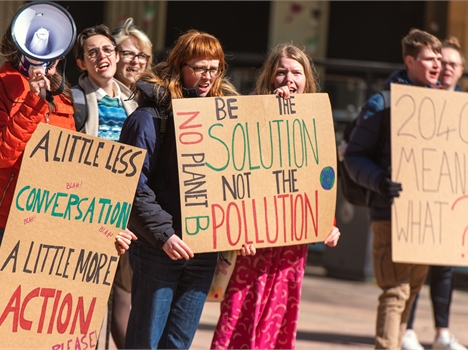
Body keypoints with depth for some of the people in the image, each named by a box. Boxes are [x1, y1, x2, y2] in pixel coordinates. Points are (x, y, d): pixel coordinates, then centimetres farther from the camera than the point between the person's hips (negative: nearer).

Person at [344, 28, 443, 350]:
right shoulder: (383, 104, -5)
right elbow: (354, 155, -6)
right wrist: (378, 180, -23)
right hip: (392, 212, -6)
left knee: (411, 290, 12)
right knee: (396, 290, -12)